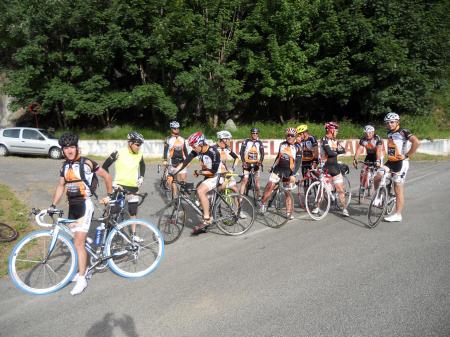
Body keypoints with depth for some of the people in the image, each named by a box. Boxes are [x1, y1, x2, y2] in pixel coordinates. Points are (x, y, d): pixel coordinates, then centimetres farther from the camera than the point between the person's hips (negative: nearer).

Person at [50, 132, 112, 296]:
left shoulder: (87, 163, -9)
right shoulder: (65, 166, 10)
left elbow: (106, 176, -1)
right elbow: (61, 186, 15)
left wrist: (109, 195, 5)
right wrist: (53, 205, 6)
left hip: (84, 205, -7)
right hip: (72, 206, 7)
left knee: (79, 243, -9)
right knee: (78, 241, 15)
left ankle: (82, 279, -1)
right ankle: (83, 270, 32)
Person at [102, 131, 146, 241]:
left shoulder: (139, 154, -4)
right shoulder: (119, 153, -16)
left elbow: (142, 166, 19)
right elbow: (105, 166, -8)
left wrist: (141, 177, 7)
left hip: (133, 186, 4)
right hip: (119, 184, -4)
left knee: (133, 211, 9)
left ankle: (133, 234, 21)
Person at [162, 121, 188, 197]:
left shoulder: (182, 139, 12)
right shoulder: (168, 139, -1)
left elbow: (185, 150, 18)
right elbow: (165, 150, -10)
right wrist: (164, 160, -22)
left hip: (181, 161, 3)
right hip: (172, 162, -3)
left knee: (183, 178, -3)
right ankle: (174, 195, 4)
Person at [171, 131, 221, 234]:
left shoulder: (213, 152, -26)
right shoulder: (196, 150, -6)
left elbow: (213, 171, -25)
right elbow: (185, 162, -9)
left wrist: (198, 172, -19)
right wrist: (173, 173, -16)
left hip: (216, 176, -8)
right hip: (207, 177, 9)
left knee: (200, 190, -29)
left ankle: (206, 220, -21)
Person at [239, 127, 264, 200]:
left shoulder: (260, 143, 7)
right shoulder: (246, 142, 1)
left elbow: (262, 153, 4)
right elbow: (241, 152, -3)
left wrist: (260, 161, -13)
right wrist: (243, 161, -15)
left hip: (256, 163, 2)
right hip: (247, 163, -2)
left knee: (257, 180, 2)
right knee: (245, 179, -9)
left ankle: (258, 196, 14)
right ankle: (241, 195, -8)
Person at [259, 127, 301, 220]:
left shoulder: (297, 148, -2)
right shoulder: (282, 144, 8)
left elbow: (297, 163, -7)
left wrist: (293, 175, -17)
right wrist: (272, 167, 18)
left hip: (288, 172, -2)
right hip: (278, 169, 2)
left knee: (288, 193, 3)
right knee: (269, 186, -12)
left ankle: (289, 213, 11)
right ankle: (263, 204, 4)